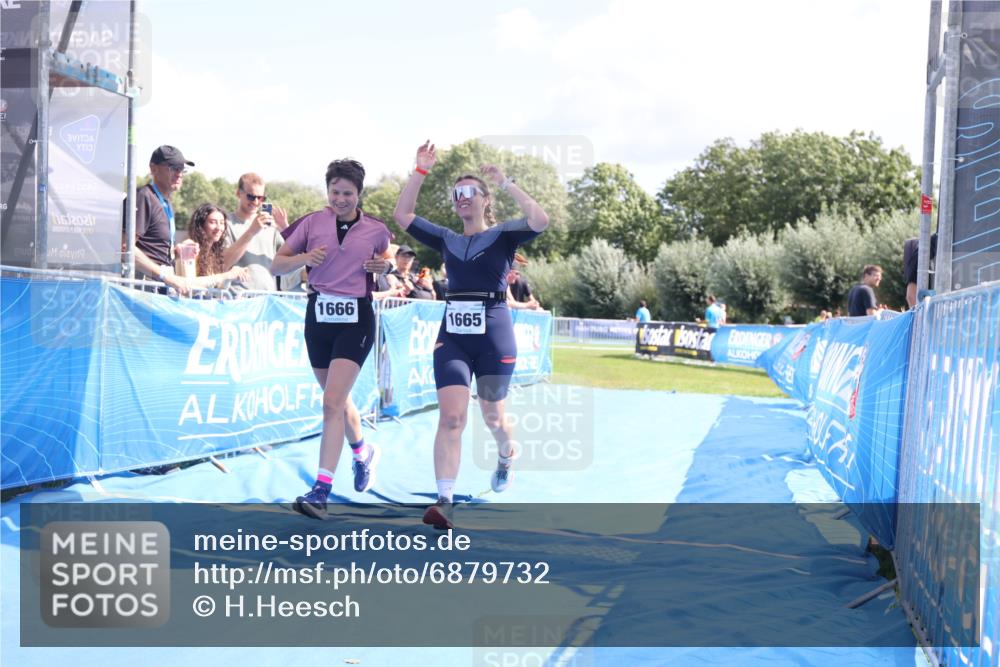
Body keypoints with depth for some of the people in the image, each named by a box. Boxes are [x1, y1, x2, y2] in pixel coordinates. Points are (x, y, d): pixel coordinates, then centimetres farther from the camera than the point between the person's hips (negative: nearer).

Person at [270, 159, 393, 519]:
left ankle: (321, 491, -15)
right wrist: (304, 258, -16)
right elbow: (276, 266, 4)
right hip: (319, 316, 3)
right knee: (338, 399, 17)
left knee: (332, 402, -15)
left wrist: (384, 267, -6)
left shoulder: (376, 230, 1)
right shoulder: (312, 223, 1)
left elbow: (389, 265, 18)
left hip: (356, 319, -3)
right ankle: (364, 452, 46)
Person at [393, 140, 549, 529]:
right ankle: (444, 501, -14)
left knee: (492, 417, 14)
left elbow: (540, 221, -18)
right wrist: (421, 171, 2)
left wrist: (505, 183, -18)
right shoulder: (447, 240, 12)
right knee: (450, 416, -12)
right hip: (452, 335, 2)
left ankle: (505, 458, 48)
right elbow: (402, 215, 8)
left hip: (494, 334, -2)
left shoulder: (503, 235, 1)